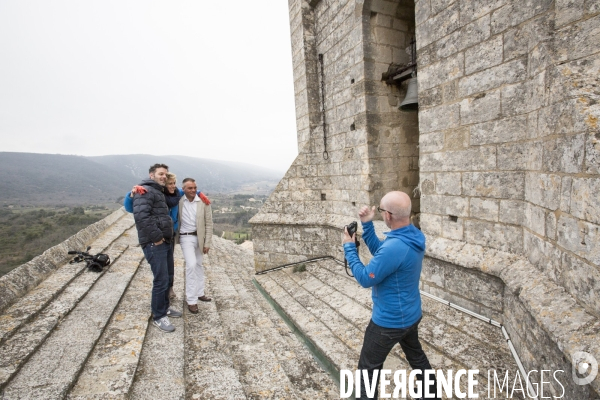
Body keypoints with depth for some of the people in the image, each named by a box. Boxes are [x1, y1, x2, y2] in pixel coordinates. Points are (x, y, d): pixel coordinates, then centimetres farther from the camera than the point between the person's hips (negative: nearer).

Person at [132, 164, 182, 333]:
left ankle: (165, 308, 34)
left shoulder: (159, 193, 20)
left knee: (166, 278, 18)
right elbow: (141, 215, -27)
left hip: (165, 242, 10)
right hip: (154, 243, -10)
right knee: (161, 280, -5)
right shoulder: (145, 191, -12)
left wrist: (168, 236, 15)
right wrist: (156, 237, -22)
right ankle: (158, 317, 10)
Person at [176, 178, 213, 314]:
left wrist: (207, 243, -6)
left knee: (199, 265, 16)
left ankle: (199, 293, 32)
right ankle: (191, 300, -1)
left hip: (199, 237, 2)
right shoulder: (179, 201, -9)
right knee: (191, 265, -13)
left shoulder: (204, 202, -9)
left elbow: (209, 223, -6)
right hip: (186, 237, -2)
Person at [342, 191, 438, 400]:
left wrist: (349, 247, -16)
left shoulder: (394, 247, -36)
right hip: (411, 314, 9)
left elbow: (365, 279, -24)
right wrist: (367, 225, -3)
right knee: (416, 355, 33)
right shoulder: (415, 236, -6)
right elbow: (379, 252, 5)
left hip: (390, 321, -9)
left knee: (368, 366, 13)